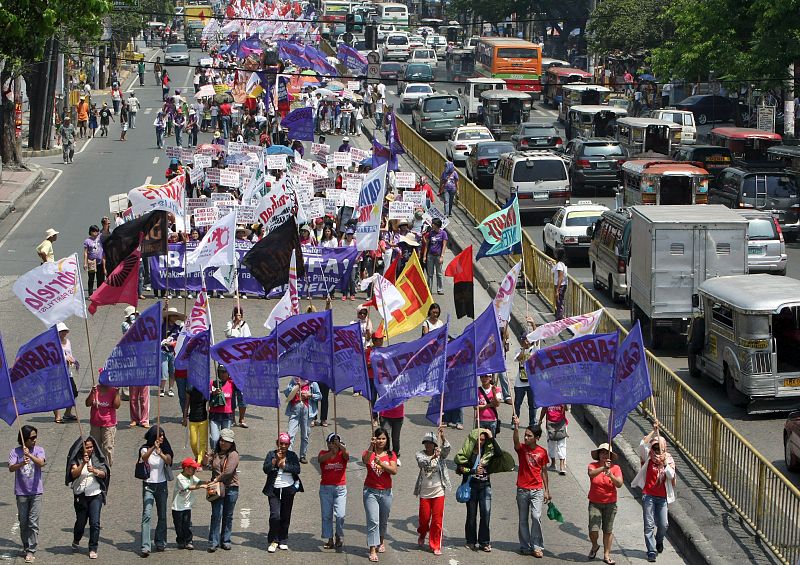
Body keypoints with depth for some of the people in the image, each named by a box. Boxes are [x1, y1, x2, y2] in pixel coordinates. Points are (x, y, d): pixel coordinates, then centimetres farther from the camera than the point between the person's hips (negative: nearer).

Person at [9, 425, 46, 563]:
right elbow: (11, 468, -17)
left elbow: (41, 463, -19)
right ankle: (26, 546, 26)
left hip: (36, 491, -1)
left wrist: (29, 455, -35)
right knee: (23, 522, 10)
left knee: (33, 522, -4)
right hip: (21, 492, 1)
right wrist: (22, 463, -37)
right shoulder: (15, 452, -3)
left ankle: (31, 551, -1)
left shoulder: (38, 450, -1)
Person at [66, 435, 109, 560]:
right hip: (80, 496, -1)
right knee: (81, 521, 10)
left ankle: (93, 549, 2)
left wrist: (95, 471, -26)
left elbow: (103, 474, -5)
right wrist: (83, 463, -30)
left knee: (95, 523, -7)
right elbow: (74, 474, -16)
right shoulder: (76, 460, -2)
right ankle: (76, 541, 39)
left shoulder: (97, 458, 3)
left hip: (95, 495, 1)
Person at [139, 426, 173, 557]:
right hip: (148, 485, -4)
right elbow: (144, 457, -27)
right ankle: (145, 547, -21)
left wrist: (160, 453, -37)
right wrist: (153, 448, -44)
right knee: (147, 515, -14)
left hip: (162, 485, 4)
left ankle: (160, 543, 24)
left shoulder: (164, 450, 4)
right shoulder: (145, 449, -4)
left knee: (162, 515, 10)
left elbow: (169, 460, -16)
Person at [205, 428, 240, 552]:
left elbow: (228, 471, -16)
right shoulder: (215, 454, 8)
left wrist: (217, 479, -16)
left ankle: (225, 540, 18)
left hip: (231, 488, -1)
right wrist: (206, 458, -18)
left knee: (228, 516, 7)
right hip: (217, 488, 1)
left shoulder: (233, 455, -4)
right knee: (216, 515, -6)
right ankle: (213, 542, -4)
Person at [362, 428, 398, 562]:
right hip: (370, 491, -3)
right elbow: (365, 460, -28)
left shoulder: (390, 454, 1)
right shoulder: (369, 453, -4)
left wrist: (381, 463, -26)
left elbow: (394, 471, -14)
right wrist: (371, 447, -43)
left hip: (385, 492, 3)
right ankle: (372, 550, -10)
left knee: (383, 520, 18)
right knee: (373, 521, -10)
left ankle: (381, 542, 42)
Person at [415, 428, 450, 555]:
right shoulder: (420, 454, -3)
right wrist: (432, 457, -43)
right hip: (425, 492, 0)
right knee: (424, 517, 9)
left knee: (437, 519, 0)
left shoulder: (440, 454, -1)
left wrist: (443, 438, -40)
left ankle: (435, 545, 9)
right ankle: (422, 535, 40)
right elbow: (422, 463, -24)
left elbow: (447, 450, -23)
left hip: (438, 492, 0)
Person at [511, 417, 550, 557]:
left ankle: (536, 547, -5)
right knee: (523, 520, 7)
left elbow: (544, 471, 8)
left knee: (536, 517, -13)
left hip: (537, 490, -1)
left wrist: (547, 491, 8)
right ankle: (525, 547, 16)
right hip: (522, 489, 1)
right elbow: (516, 442, -27)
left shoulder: (542, 452, 1)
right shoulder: (521, 448, -3)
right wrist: (516, 426, -45)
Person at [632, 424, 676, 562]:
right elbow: (642, 444, -16)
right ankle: (652, 551, -1)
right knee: (649, 525, -5)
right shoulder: (649, 458, 0)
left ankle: (659, 541, 35)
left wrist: (665, 463, -17)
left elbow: (671, 476, -8)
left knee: (663, 524, 4)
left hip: (662, 497, 2)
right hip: (648, 495, -2)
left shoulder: (669, 460, 5)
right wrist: (654, 431, -17)